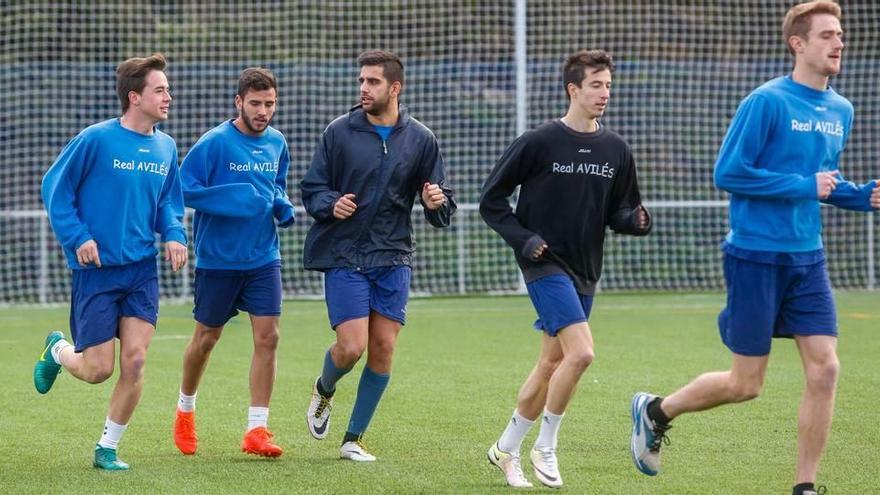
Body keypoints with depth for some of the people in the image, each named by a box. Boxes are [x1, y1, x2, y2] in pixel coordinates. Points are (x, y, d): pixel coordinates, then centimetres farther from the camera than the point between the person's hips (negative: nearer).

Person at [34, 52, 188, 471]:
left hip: (142, 271, 4)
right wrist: (78, 237, -13)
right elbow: (55, 188, -5)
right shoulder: (96, 140, -12)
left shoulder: (165, 147, 5)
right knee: (98, 369, -1)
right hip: (96, 270, -4)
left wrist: (174, 234, -3)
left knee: (134, 363, -5)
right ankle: (57, 350, 34)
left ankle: (108, 448, 12)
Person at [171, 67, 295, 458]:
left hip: (263, 258, 4)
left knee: (267, 337, -7)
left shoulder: (277, 143, 4)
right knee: (206, 337, 10)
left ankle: (257, 431, -3)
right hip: (217, 259, -4)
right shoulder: (214, 143, -14)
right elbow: (184, 188, -16)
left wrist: (282, 206, -1)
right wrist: (234, 200, -24)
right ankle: (185, 410, 35)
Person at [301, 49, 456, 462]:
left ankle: (353, 439, 12)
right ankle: (324, 390, 24)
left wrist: (437, 202, -16)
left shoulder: (420, 139, 4)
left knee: (383, 349, -3)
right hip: (344, 257, -2)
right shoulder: (339, 131, -1)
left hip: (393, 258, 2)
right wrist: (331, 204, -17)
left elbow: (442, 214, 8)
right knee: (352, 347, -12)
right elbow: (311, 189, 4)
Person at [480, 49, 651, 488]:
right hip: (546, 265, -6)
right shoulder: (538, 143, -8)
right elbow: (491, 200, -2)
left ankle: (506, 449, 26)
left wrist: (635, 220, -8)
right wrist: (523, 239, -13)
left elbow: (619, 212, 15)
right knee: (580, 352, -20)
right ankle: (545, 447, -4)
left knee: (552, 363, 11)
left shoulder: (615, 150, 6)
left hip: (584, 271, 6)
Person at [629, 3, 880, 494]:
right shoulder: (767, 102, -13)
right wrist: (804, 186, -18)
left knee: (825, 369, -6)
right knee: (746, 384, 0)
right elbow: (729, 173, -15)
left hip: (808, 260, 6)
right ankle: (656, 411, 25)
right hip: (757, 256, -6)